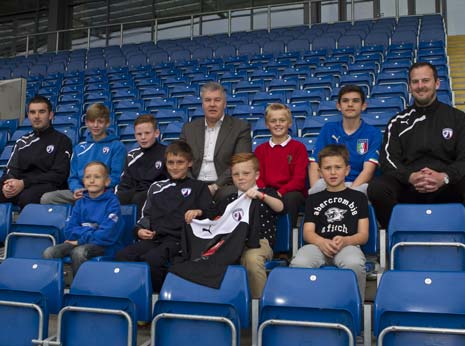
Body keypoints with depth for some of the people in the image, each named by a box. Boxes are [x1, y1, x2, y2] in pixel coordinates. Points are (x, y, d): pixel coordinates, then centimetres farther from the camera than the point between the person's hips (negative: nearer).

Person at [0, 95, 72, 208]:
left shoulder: (62, 140, 4)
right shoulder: (22, 142, 21)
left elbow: (59, 174, -6)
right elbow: (11, 169, 16)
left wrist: (24, 183, -16)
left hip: (49, 187, -4)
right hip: (22, 186, 4)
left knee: (27, 196, -38)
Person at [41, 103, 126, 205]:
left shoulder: (117, 146, 5)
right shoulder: (79, 148, 21)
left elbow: (115, 177, -3)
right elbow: (73, 176, 19)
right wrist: (76, 188, -4)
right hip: (79, 192, 5)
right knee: (46, 198, -18)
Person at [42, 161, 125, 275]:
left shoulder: (112, 203, -4)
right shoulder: (81, 203, 12)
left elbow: (107, 234, -14)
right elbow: (68, 231, 5)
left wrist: (81, 239, -8)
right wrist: (91, 231, -10)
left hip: (105, 246, -5)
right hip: (80, 243, 5)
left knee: (78, 252, -34)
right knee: (49, 253, -18)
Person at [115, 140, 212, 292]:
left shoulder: (199, 187, 17)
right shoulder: (157, 187, 27)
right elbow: (146, 214, 28)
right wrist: (139, 230, 9)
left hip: (178, 239, -4)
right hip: (153, 238, 4)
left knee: (151, 260, -34)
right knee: (122, 256, -26)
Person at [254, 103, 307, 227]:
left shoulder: (298, 147, 8)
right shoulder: (260, 149, 18)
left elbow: (299, 179, -2)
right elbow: (258, 177, 10)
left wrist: (281, 192, -17)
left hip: (292, 193, -1)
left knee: (290, 198, -37)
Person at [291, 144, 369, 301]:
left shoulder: (358, 197, 21)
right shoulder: (313, 199, 26)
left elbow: (364, 235, 13)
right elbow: (308, 232, 13)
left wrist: (345, 241, -11)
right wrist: (322, 242, -12)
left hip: (348, 245, -1)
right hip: (319, 244, 1)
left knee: (354, 264, -38)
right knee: (298, 263, -34)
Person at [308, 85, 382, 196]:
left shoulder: (373, 133, 7)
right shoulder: (328, 129, 12)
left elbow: (368, 170, -7)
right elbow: (314, 164, 3)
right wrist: (315, 190, -17)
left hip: (358, 186, 0)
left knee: (366, 188, -36)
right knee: (320, 185, -36)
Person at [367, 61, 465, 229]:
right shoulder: (398, 122, 14)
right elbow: (388, 159, 3)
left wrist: (444, 177, -19)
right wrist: (410, 177, -18)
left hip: (447, 187, 0)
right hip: (408, 187, 0)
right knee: (377, 188, -31)